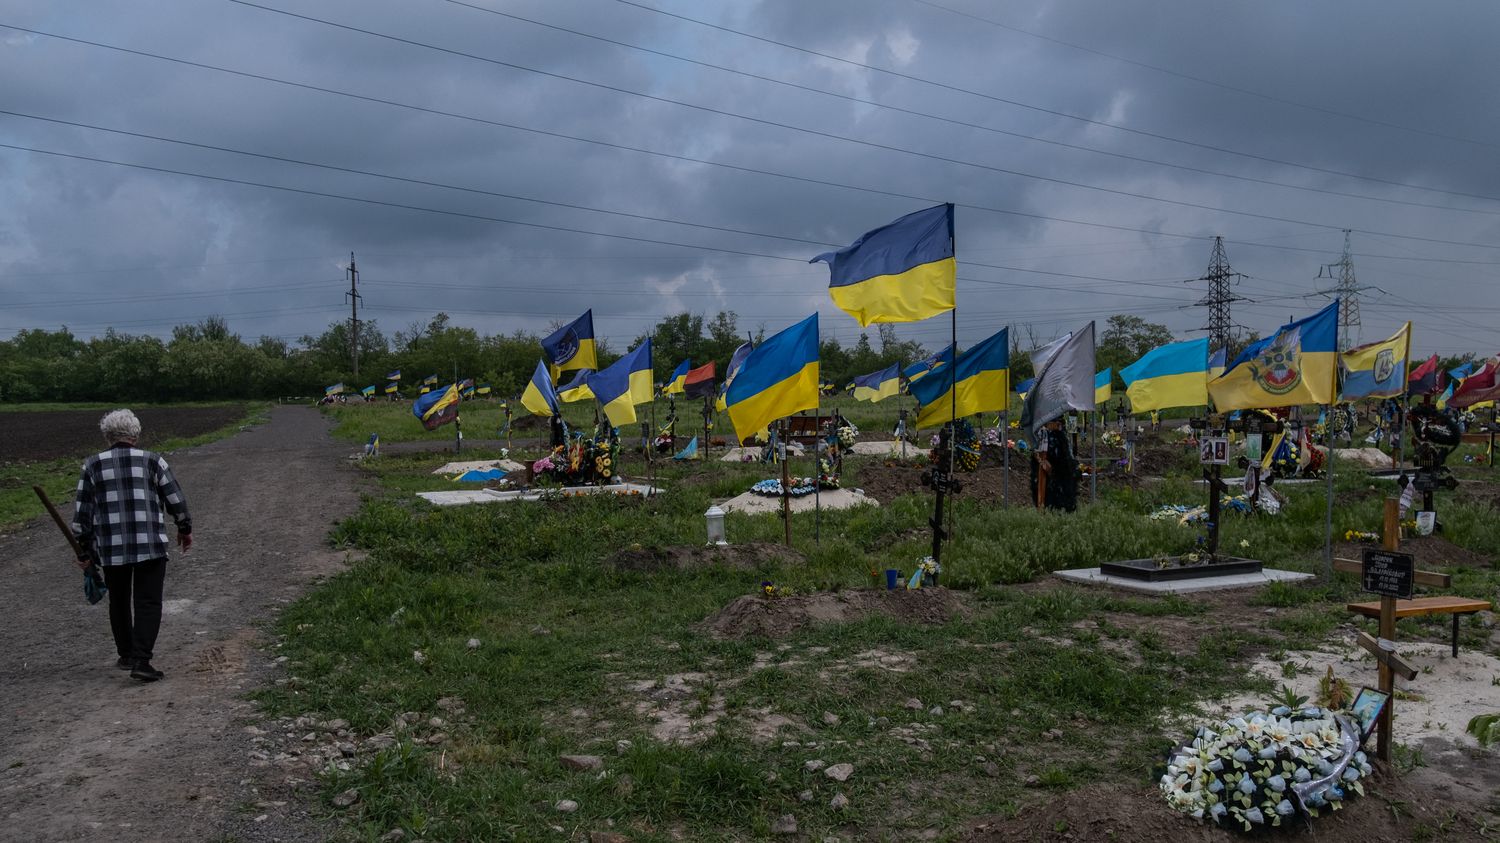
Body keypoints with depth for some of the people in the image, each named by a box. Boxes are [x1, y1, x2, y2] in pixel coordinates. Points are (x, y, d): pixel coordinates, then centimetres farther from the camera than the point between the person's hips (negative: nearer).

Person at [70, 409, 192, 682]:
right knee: (148, 603, 1)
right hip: (151, 545, -2)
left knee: (119, 601, 19)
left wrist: (84, 550, 15)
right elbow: (176, 500, 4)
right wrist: (185, 529, 20)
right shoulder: (152, 461, 1)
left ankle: (126, 656, 30)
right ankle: (141, 661, -10)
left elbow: (82, 513, 6)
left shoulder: (92, 466, 5)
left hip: (110, 548, 2)